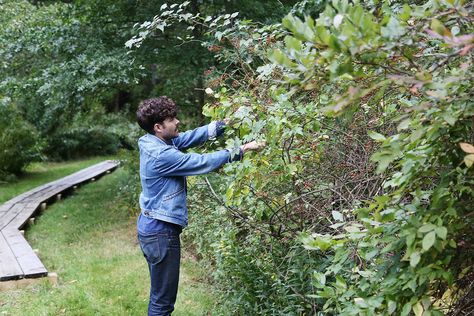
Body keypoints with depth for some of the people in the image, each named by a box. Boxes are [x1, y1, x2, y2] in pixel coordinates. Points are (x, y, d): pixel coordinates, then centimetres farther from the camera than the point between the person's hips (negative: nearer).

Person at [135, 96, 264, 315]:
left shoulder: (153, 142, 3)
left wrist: (224, 124, -2)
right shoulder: (161, 155, -25)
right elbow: (202, 162, -21)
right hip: (161, 231, -10)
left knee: (160, 293, 22)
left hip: (151, 225, 10)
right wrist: (241, 150, -13)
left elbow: (190, 137, 5)